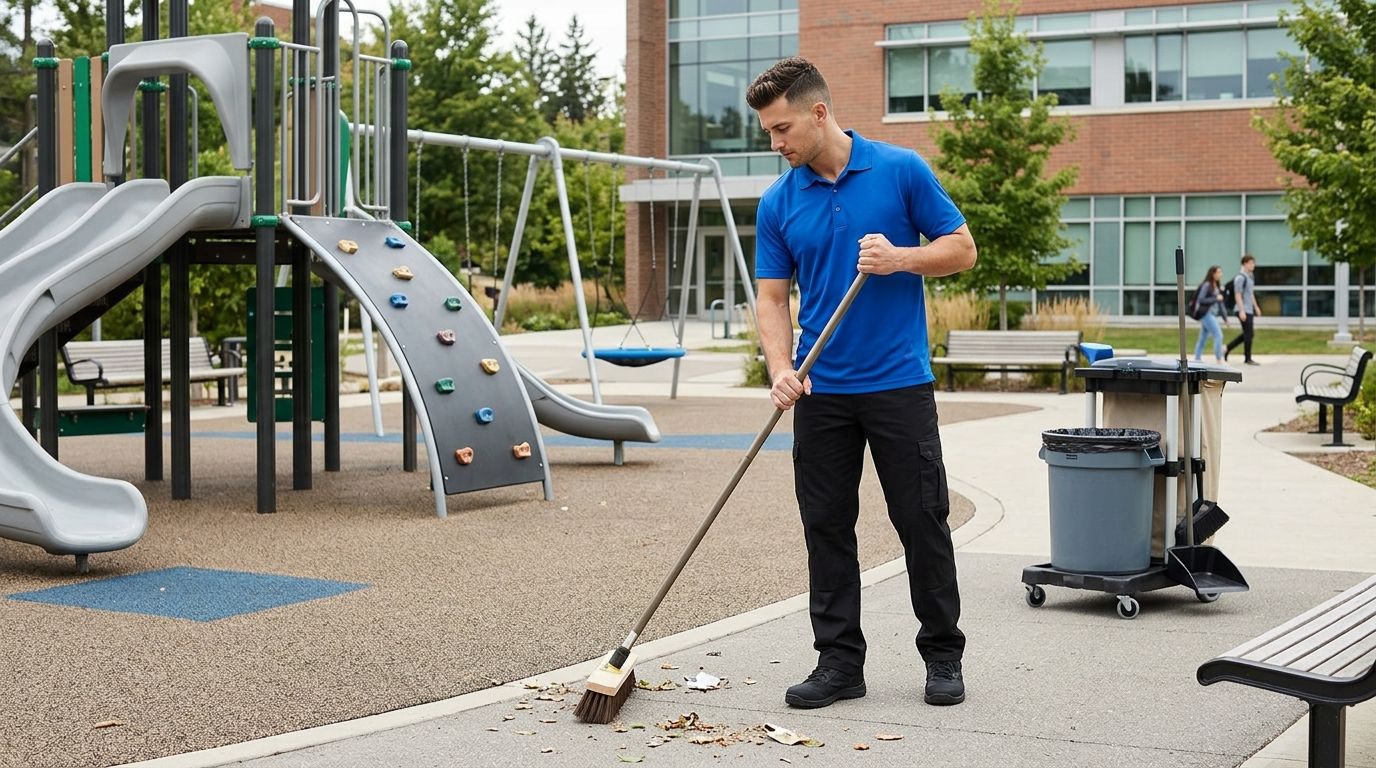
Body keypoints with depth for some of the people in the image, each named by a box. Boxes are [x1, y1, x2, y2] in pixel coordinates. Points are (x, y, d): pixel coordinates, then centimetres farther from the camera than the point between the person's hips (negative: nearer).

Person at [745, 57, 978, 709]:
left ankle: (943, 654, 16)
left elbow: (961, 248, 0)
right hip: (822, 391, 3)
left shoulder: (901, 170, -4)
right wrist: (780, 369, -14)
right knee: (826, 527, 4)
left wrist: (900, 258, -18)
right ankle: (839, 660, 13)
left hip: (899, 383, -3)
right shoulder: (777, 203, 4)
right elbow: (772, 296, 3)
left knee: (922, 521, 2)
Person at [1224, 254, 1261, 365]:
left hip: (1249, 310, 10)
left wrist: (1256, 307, 24)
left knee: (1246, 334, 13)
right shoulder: (1240, 278, -14)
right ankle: (1248, 359, 3)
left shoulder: (1250, 277, 16)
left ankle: (1227, 348, 20)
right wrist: (1242, 311, -22)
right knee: (1248, 334, -5)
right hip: (1244, 311, -10)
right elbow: (1237, 295, -18)